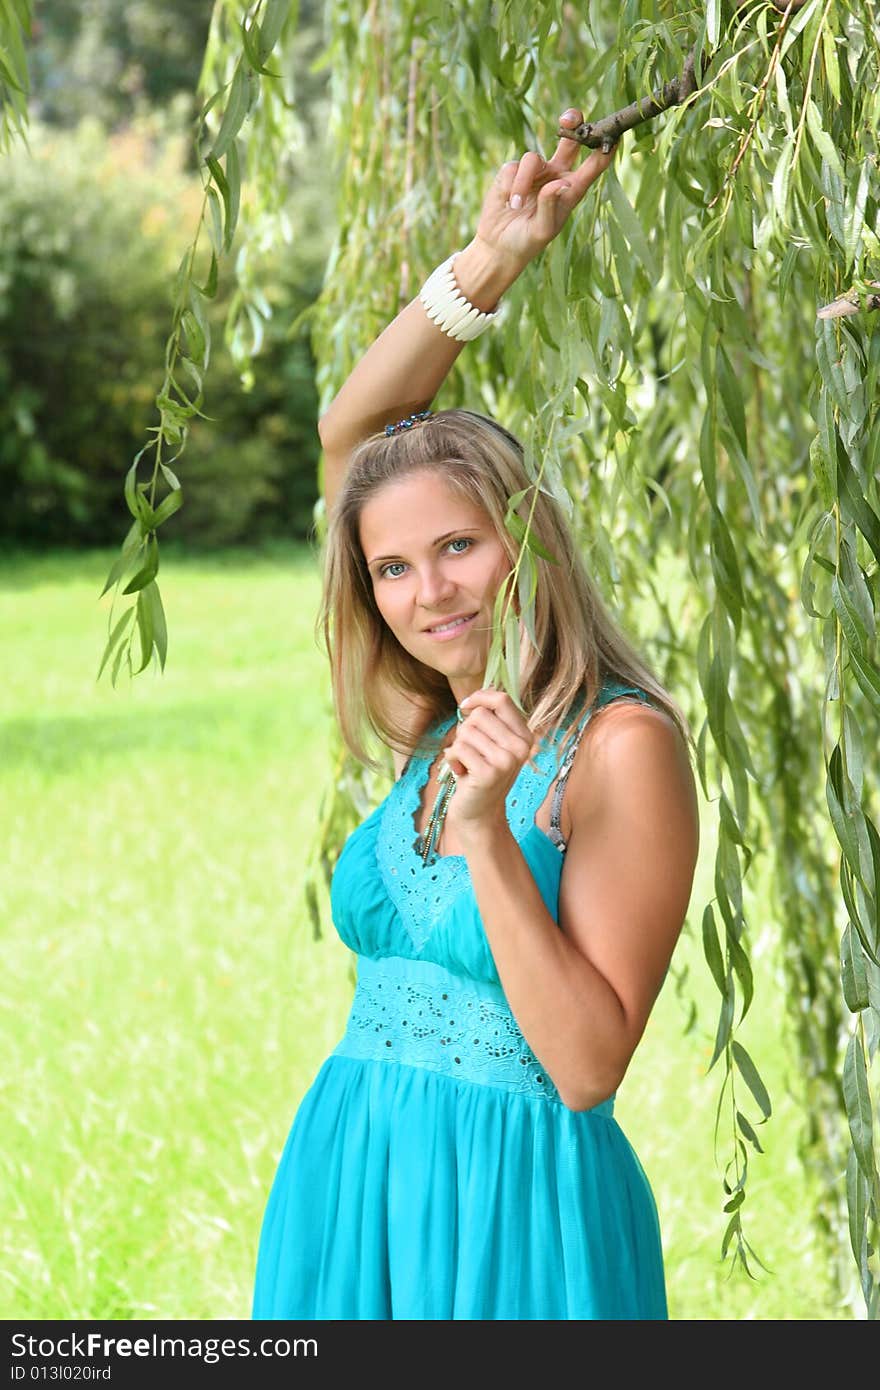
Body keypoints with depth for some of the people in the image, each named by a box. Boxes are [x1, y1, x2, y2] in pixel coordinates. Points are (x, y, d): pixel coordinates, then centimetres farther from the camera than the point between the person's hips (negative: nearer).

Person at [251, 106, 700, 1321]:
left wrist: (489, 841, -25)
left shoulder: (622, 747, -13)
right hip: (346, 1187, 7)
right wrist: (489, 263, -4)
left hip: (516, 1208, -6)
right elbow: (348, 437, 6)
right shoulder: (442, 725, 7)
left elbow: (588, 1066, -17)